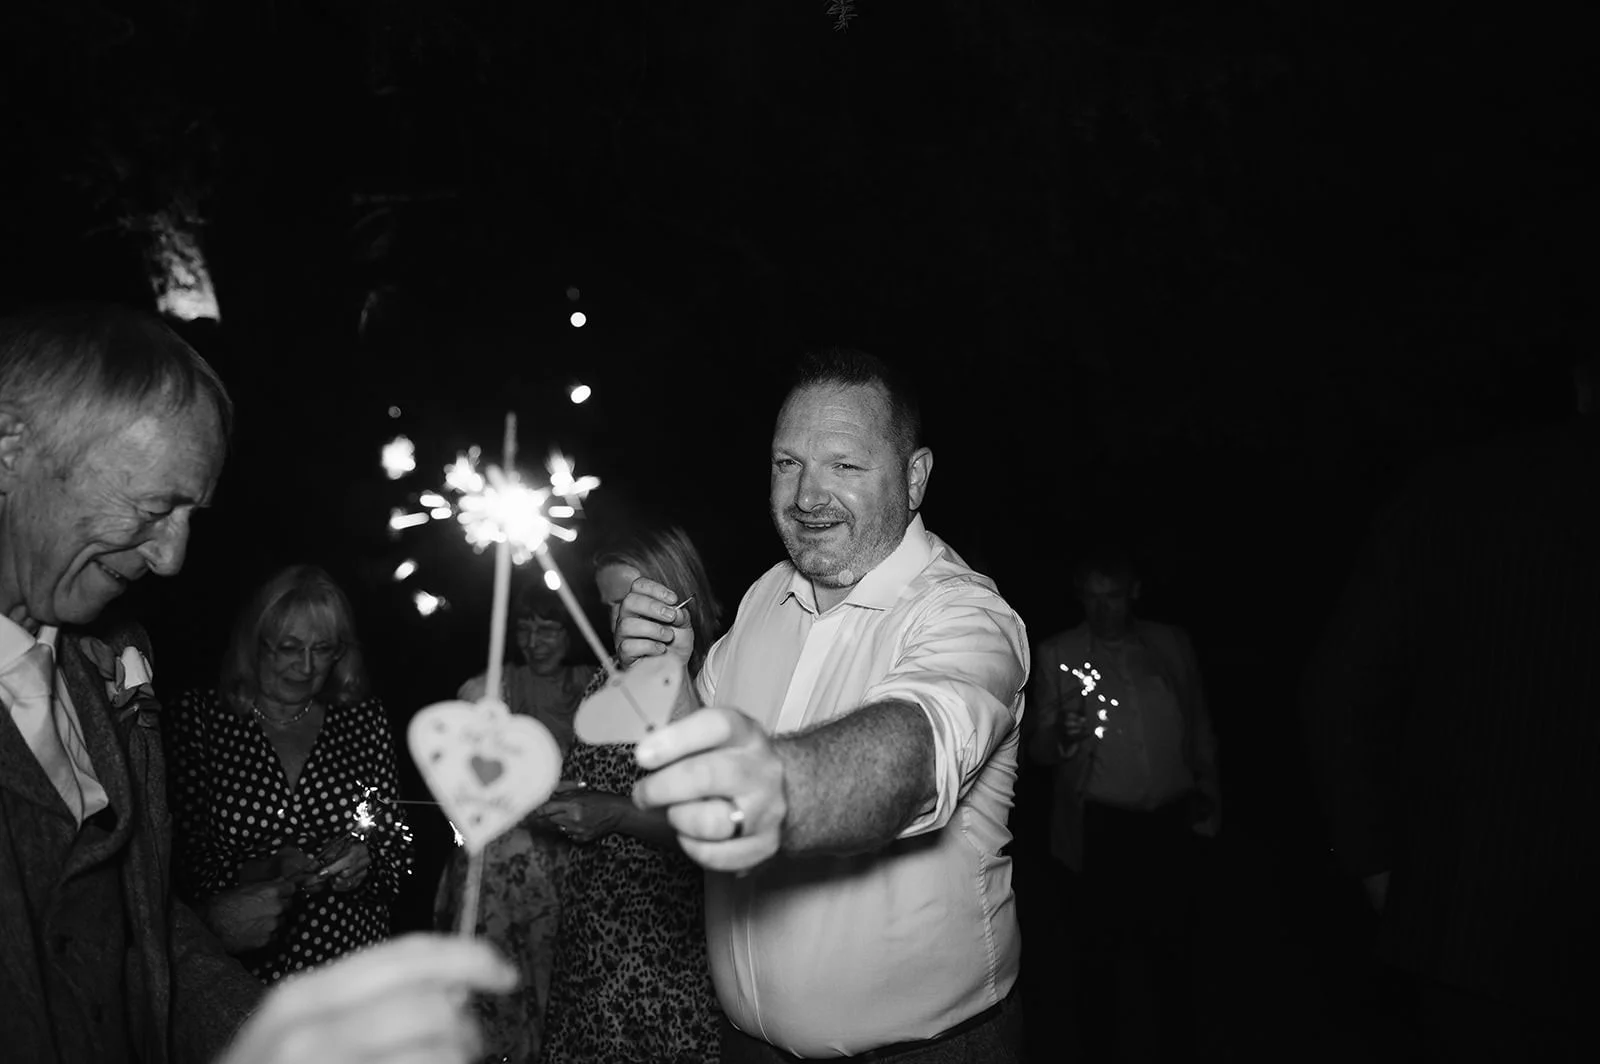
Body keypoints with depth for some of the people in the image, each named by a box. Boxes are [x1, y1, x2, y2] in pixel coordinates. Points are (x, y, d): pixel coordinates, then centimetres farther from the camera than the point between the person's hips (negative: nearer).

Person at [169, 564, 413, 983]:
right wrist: (263, 872, -15)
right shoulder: (200, 716, 3)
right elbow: (184, 861, 0)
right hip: (243, 976, -1)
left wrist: (365, 862, -9)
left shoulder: (364, 719, 8)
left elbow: (398, 849, 10)